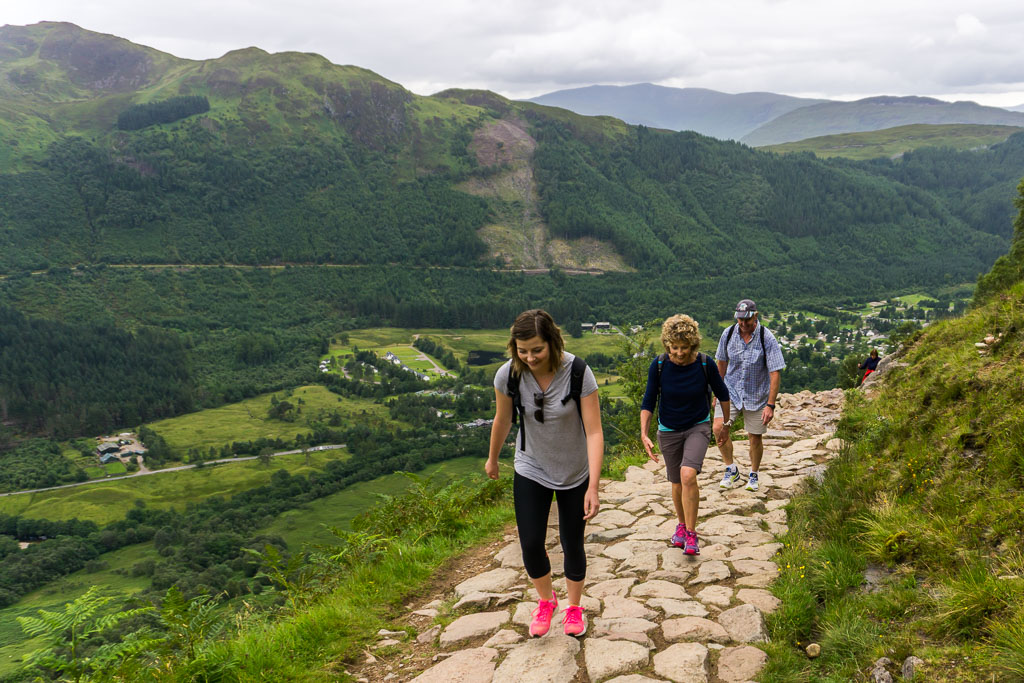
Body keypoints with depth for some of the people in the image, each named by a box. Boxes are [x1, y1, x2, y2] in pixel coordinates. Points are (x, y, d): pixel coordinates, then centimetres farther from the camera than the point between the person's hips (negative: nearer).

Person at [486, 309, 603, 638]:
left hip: (575, 473, -1)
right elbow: (502, 421, 0)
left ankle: (574, 607, 37)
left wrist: (593, 487, -29)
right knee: (530, 545, -2)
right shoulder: (508, 375, -19)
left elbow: (594, 432, -25)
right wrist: (492, 459, 15)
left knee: (572, 545, 8)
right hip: (530, 471, 2)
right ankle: (546, 600, 30)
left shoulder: (578, 373, -26)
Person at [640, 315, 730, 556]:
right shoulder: (659, 365, -15)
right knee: (677, 483, 12)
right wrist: (644, 434, -19)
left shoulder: (705, 364, -16)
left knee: (688, 475, -23)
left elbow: (722, 395, 2)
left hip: (698, 427, -2)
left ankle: (691, 534, -9)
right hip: (669, 430, 2)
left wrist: (726, 424, 13)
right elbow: (648, 402, -8)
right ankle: (681, 524, 40)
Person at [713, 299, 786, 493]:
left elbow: (775, 373, -15)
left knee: (755, 438, 6)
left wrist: (770, 405, -18)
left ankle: (753, 475, 31)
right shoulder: (728, 333, -6)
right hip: (731, 390, 2)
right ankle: (731, 469, 6)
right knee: (718, 428, -16)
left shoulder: (767, 339, -17)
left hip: (756, 395, -2)